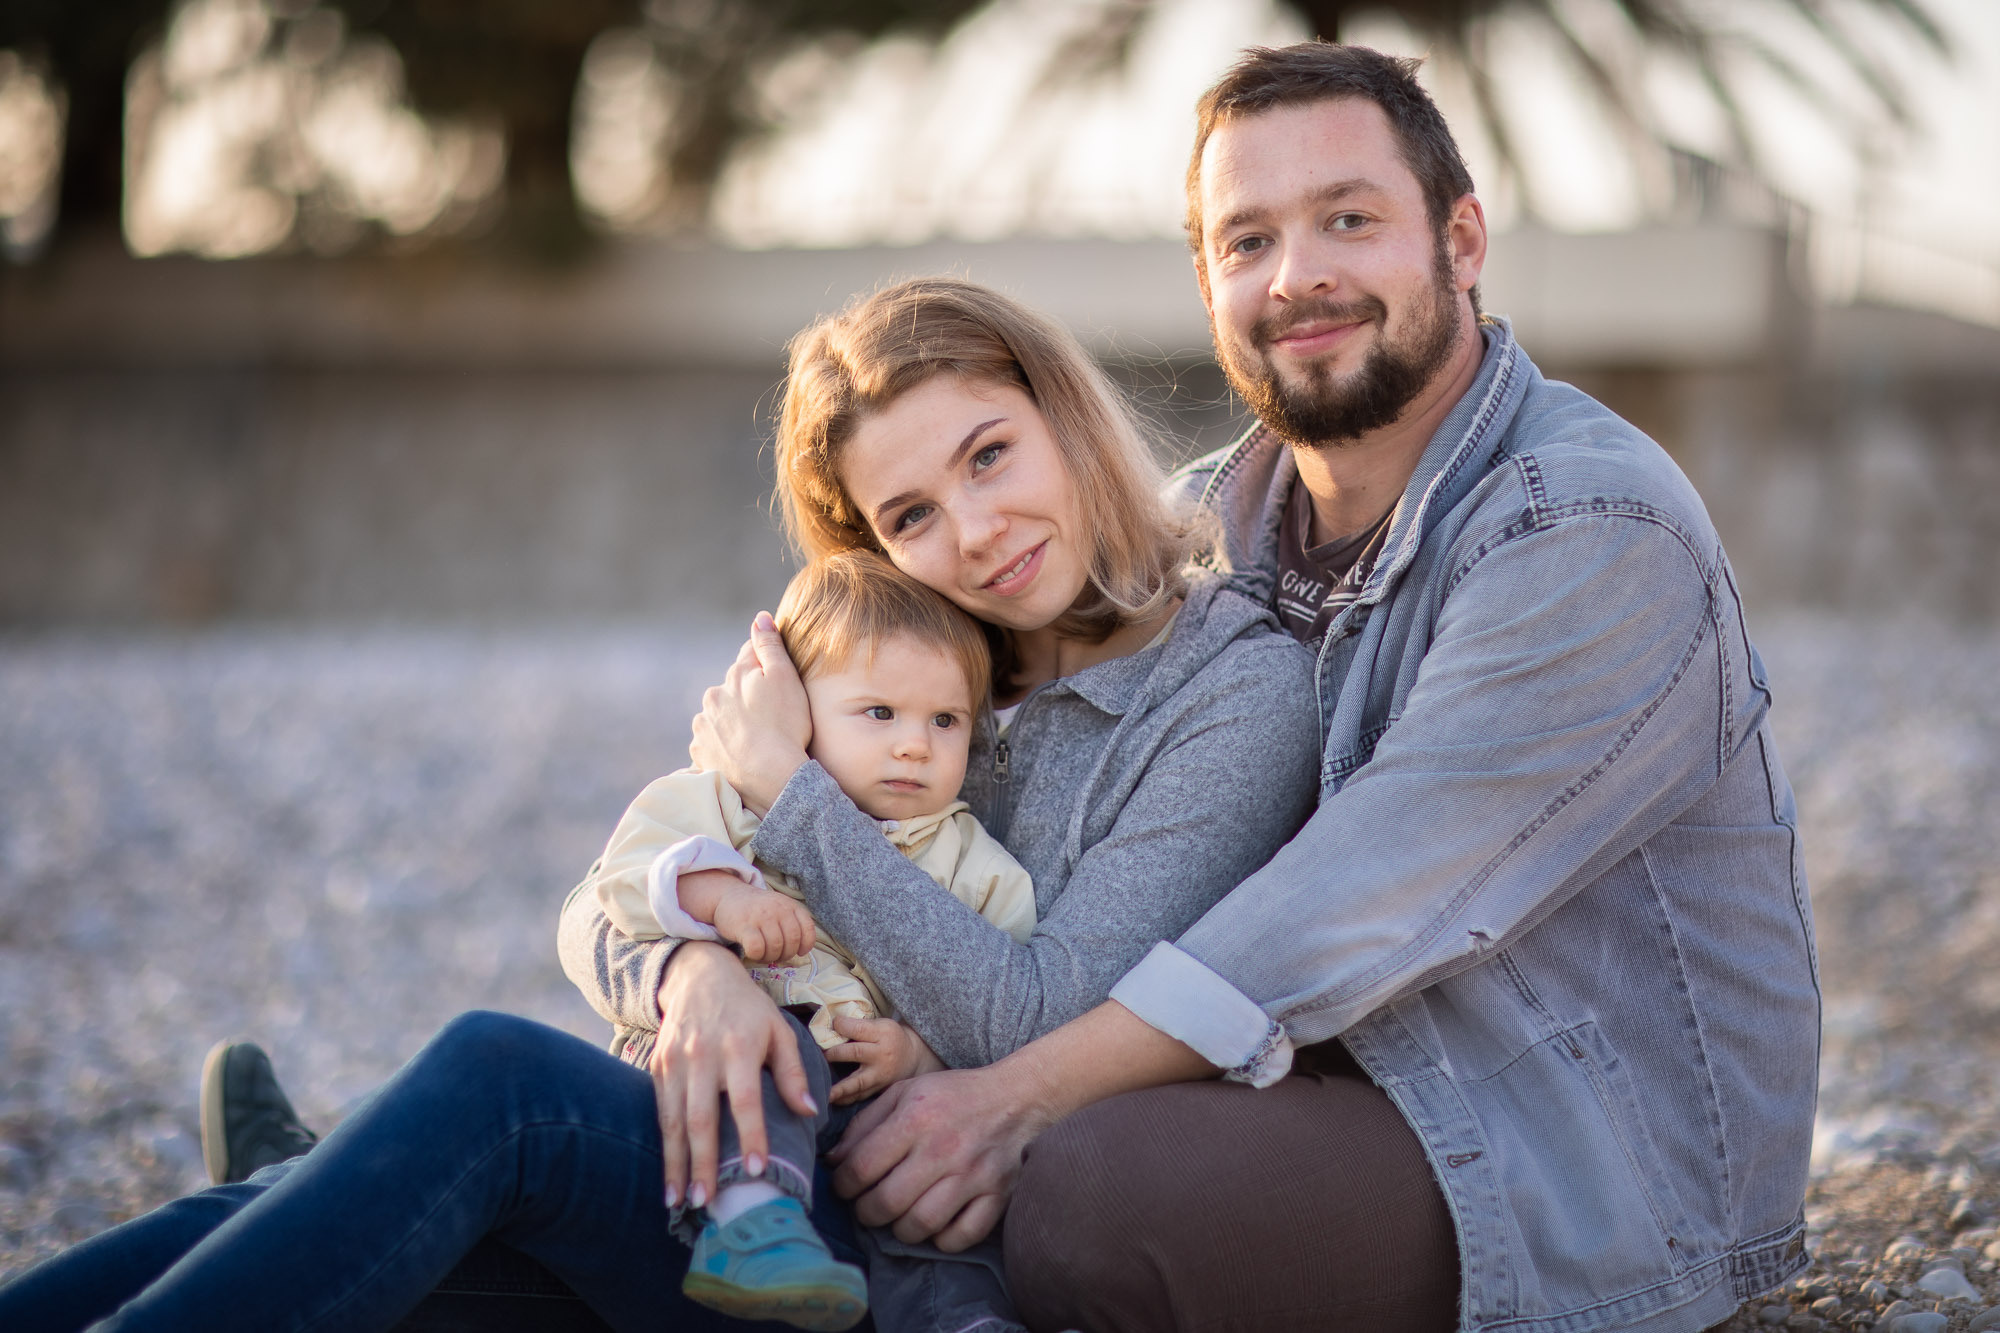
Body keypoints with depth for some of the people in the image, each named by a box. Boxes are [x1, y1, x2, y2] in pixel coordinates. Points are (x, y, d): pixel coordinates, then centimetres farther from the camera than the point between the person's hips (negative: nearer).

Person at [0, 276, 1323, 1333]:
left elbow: (1041, 1032, -12)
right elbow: (600, 907, 13)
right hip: (787, 1174, 6)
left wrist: (796, 794, -8)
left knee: (496, 1076, -26)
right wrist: (689, 963, -12)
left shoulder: (1238, 684, -2)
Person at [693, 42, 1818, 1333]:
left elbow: (1363, 907, -25)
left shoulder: (1594, 533, -18)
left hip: (1599, 1172, -7)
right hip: (1357, 1075, 7)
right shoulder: (1206, 527, 7)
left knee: (1087, 1202, -30)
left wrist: (1021, 1095, -26)